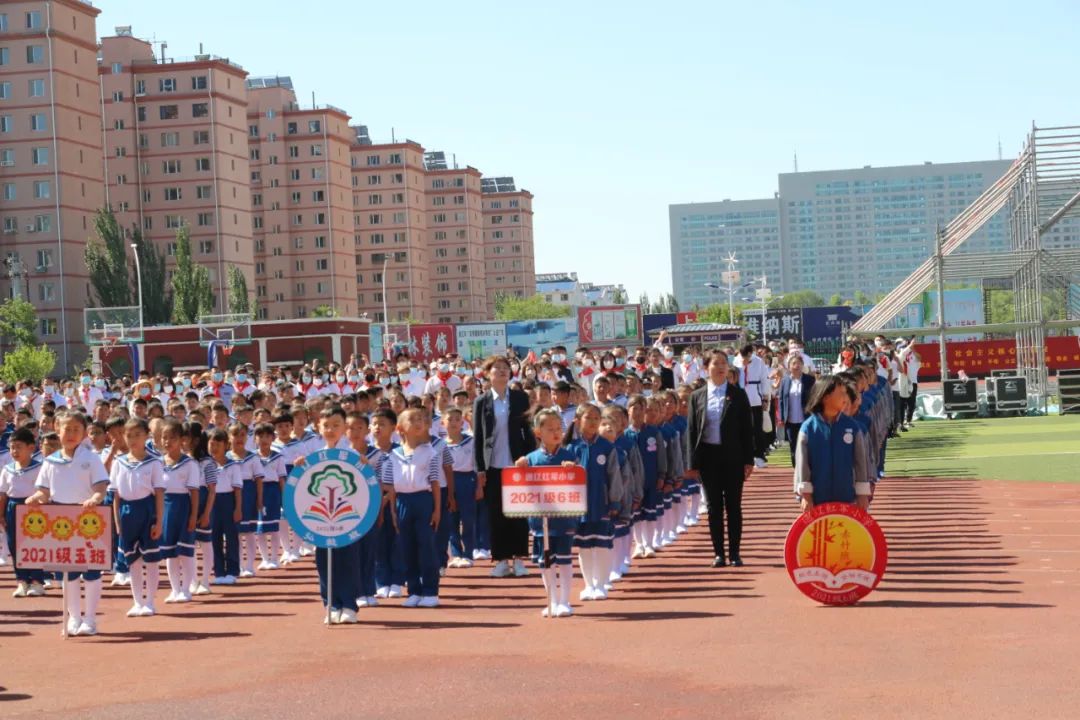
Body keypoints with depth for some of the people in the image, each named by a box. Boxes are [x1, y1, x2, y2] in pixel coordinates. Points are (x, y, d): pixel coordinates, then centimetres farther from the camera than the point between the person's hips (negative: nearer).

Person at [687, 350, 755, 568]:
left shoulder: (738, 394, 2)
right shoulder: (697, 397, 4)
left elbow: (747, 428, 1)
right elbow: (692, 431, 4)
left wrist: (748, 460, -5)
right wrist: (693, 463, -1)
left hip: (732, 456, -1)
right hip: (708, 456, 1)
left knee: (734, 506, 3)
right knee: (714, 506, 5)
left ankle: (735, 553, 9)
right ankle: (718, 553, 11)